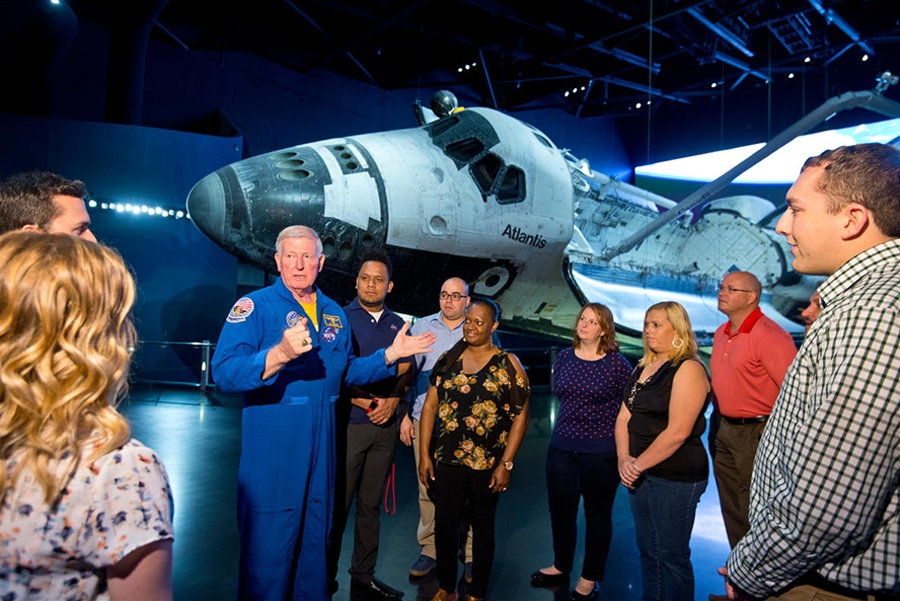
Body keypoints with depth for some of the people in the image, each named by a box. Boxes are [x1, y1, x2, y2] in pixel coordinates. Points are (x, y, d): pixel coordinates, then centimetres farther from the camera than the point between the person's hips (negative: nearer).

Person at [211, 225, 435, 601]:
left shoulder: (335, 315, 10)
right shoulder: (254, 307, -9)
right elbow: (224, 373, -21)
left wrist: (391, 355, 10)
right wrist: (281, 354, -36)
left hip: (321, 453, 6)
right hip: (271, 454, -5)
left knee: (316, 543, 19)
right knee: (267, 549, 2)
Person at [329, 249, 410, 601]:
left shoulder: (397, 324, 11)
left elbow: (404, 372, 13)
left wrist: (392, 400, -5)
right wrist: (363, 401, -13)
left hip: (384, 427, 4)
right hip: (347, 424, -4)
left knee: (371, 505, 12)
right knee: (337, 505, 1)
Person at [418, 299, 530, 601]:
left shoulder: (508, 364, -4)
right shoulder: (447, 360, 5)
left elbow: (521, 416, -5)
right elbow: (430, 406, 5)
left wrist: (506, 463, -9)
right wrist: (424, 455, 0)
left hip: (487, 463, -2)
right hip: (447, 460, 3)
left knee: (482, 527, 12)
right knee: (444, 523, 9)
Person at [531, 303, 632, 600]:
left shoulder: (617, 363, -11)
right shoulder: (564, 357, 3)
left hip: (602, 452, -4)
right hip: (562, 447, 5)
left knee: (597, 514, 12)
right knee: (560, 510, 16)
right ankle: (561, 567, 38)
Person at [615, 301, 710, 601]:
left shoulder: (688, 369, -14)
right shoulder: (643, 367, 11)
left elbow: (678, 432, -20)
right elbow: (624, 416, 10)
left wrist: (639, 464, -14)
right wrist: (624, 459, -3)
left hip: (675, 477, -7)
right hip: (641, 474, 8)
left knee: (671, 555, 4)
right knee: (647, 550, 18)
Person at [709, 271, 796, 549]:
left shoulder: (769, 335, -17)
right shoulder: (721, 334, 10)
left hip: (755, 433, -8)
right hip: (723, 430, 9)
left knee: (753, 513, 2)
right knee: (731, 508, 18)